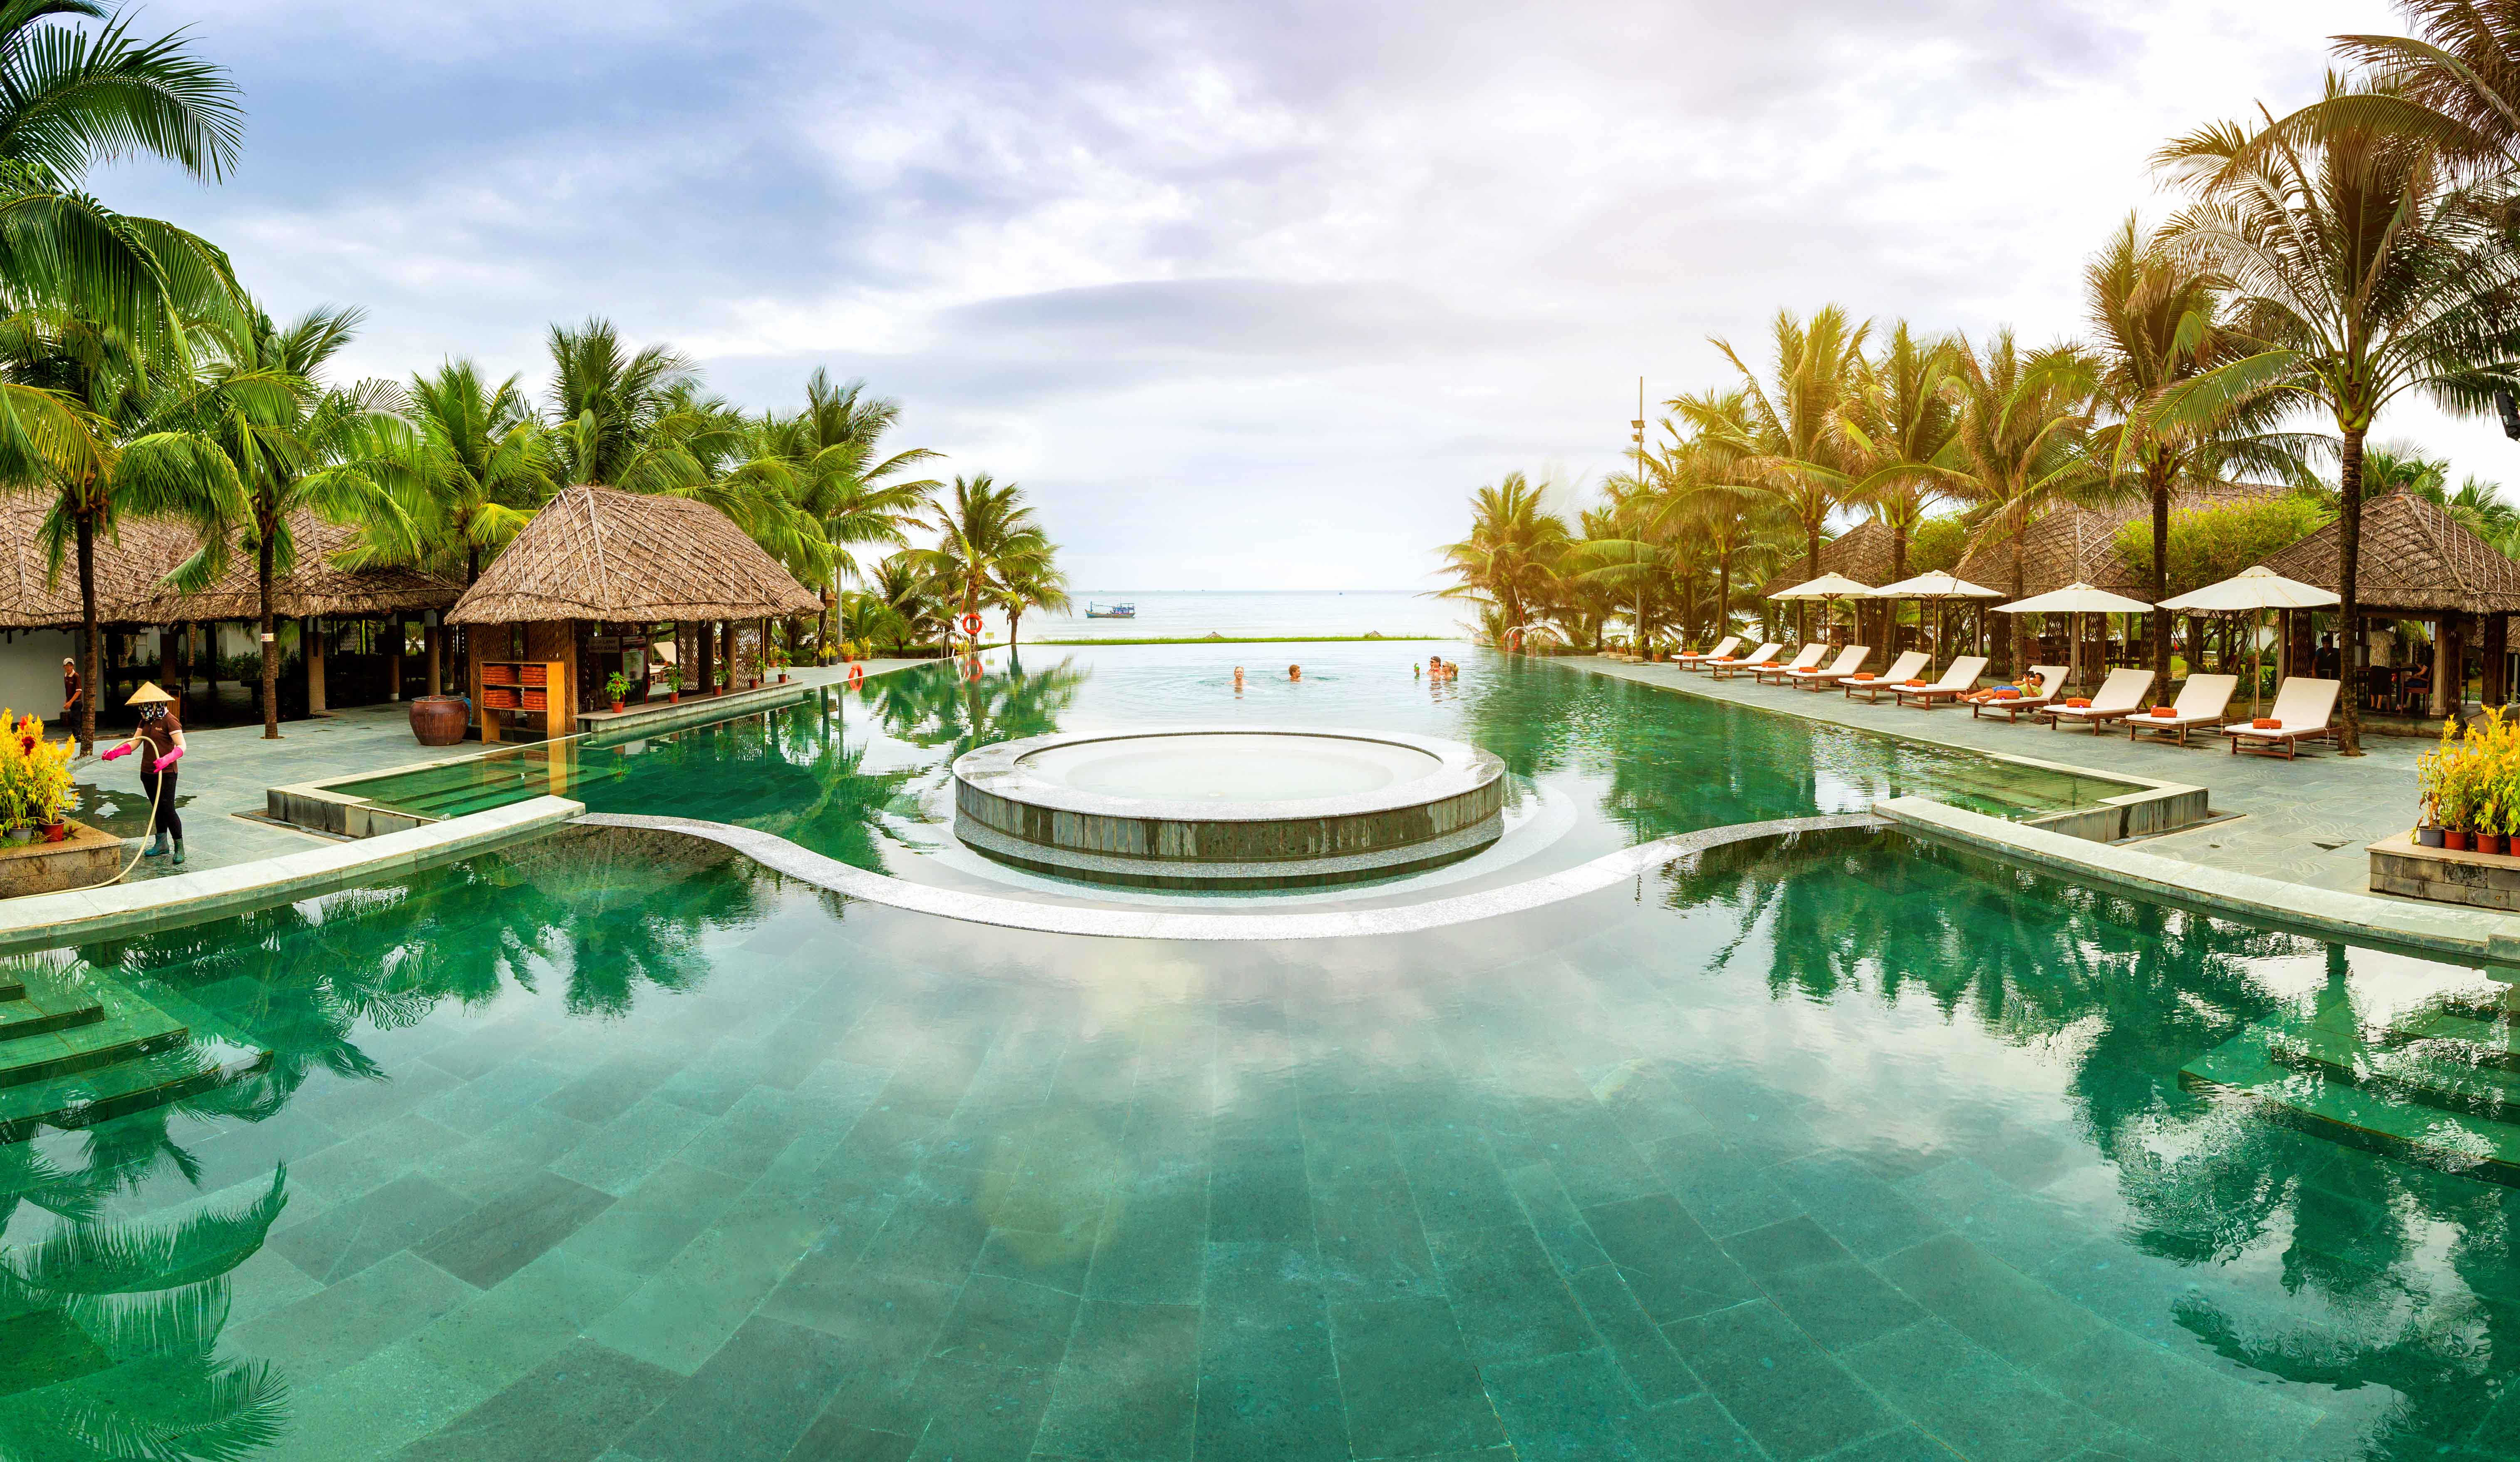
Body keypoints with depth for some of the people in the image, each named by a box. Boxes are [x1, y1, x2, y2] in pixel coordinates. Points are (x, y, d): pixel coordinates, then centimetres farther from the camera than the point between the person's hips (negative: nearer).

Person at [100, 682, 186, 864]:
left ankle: (179, 847, -2)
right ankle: (161, 844, 23)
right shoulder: (146, 721, 12)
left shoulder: (170, 720, -13)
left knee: (168, 809, -8)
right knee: (157, 808, 14)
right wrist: (115, 753, -6)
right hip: (147, 772, 8)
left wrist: (167, 759, -34)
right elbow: (134, 743, 10)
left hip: (165, 773, -8)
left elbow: (181, 746, -19)